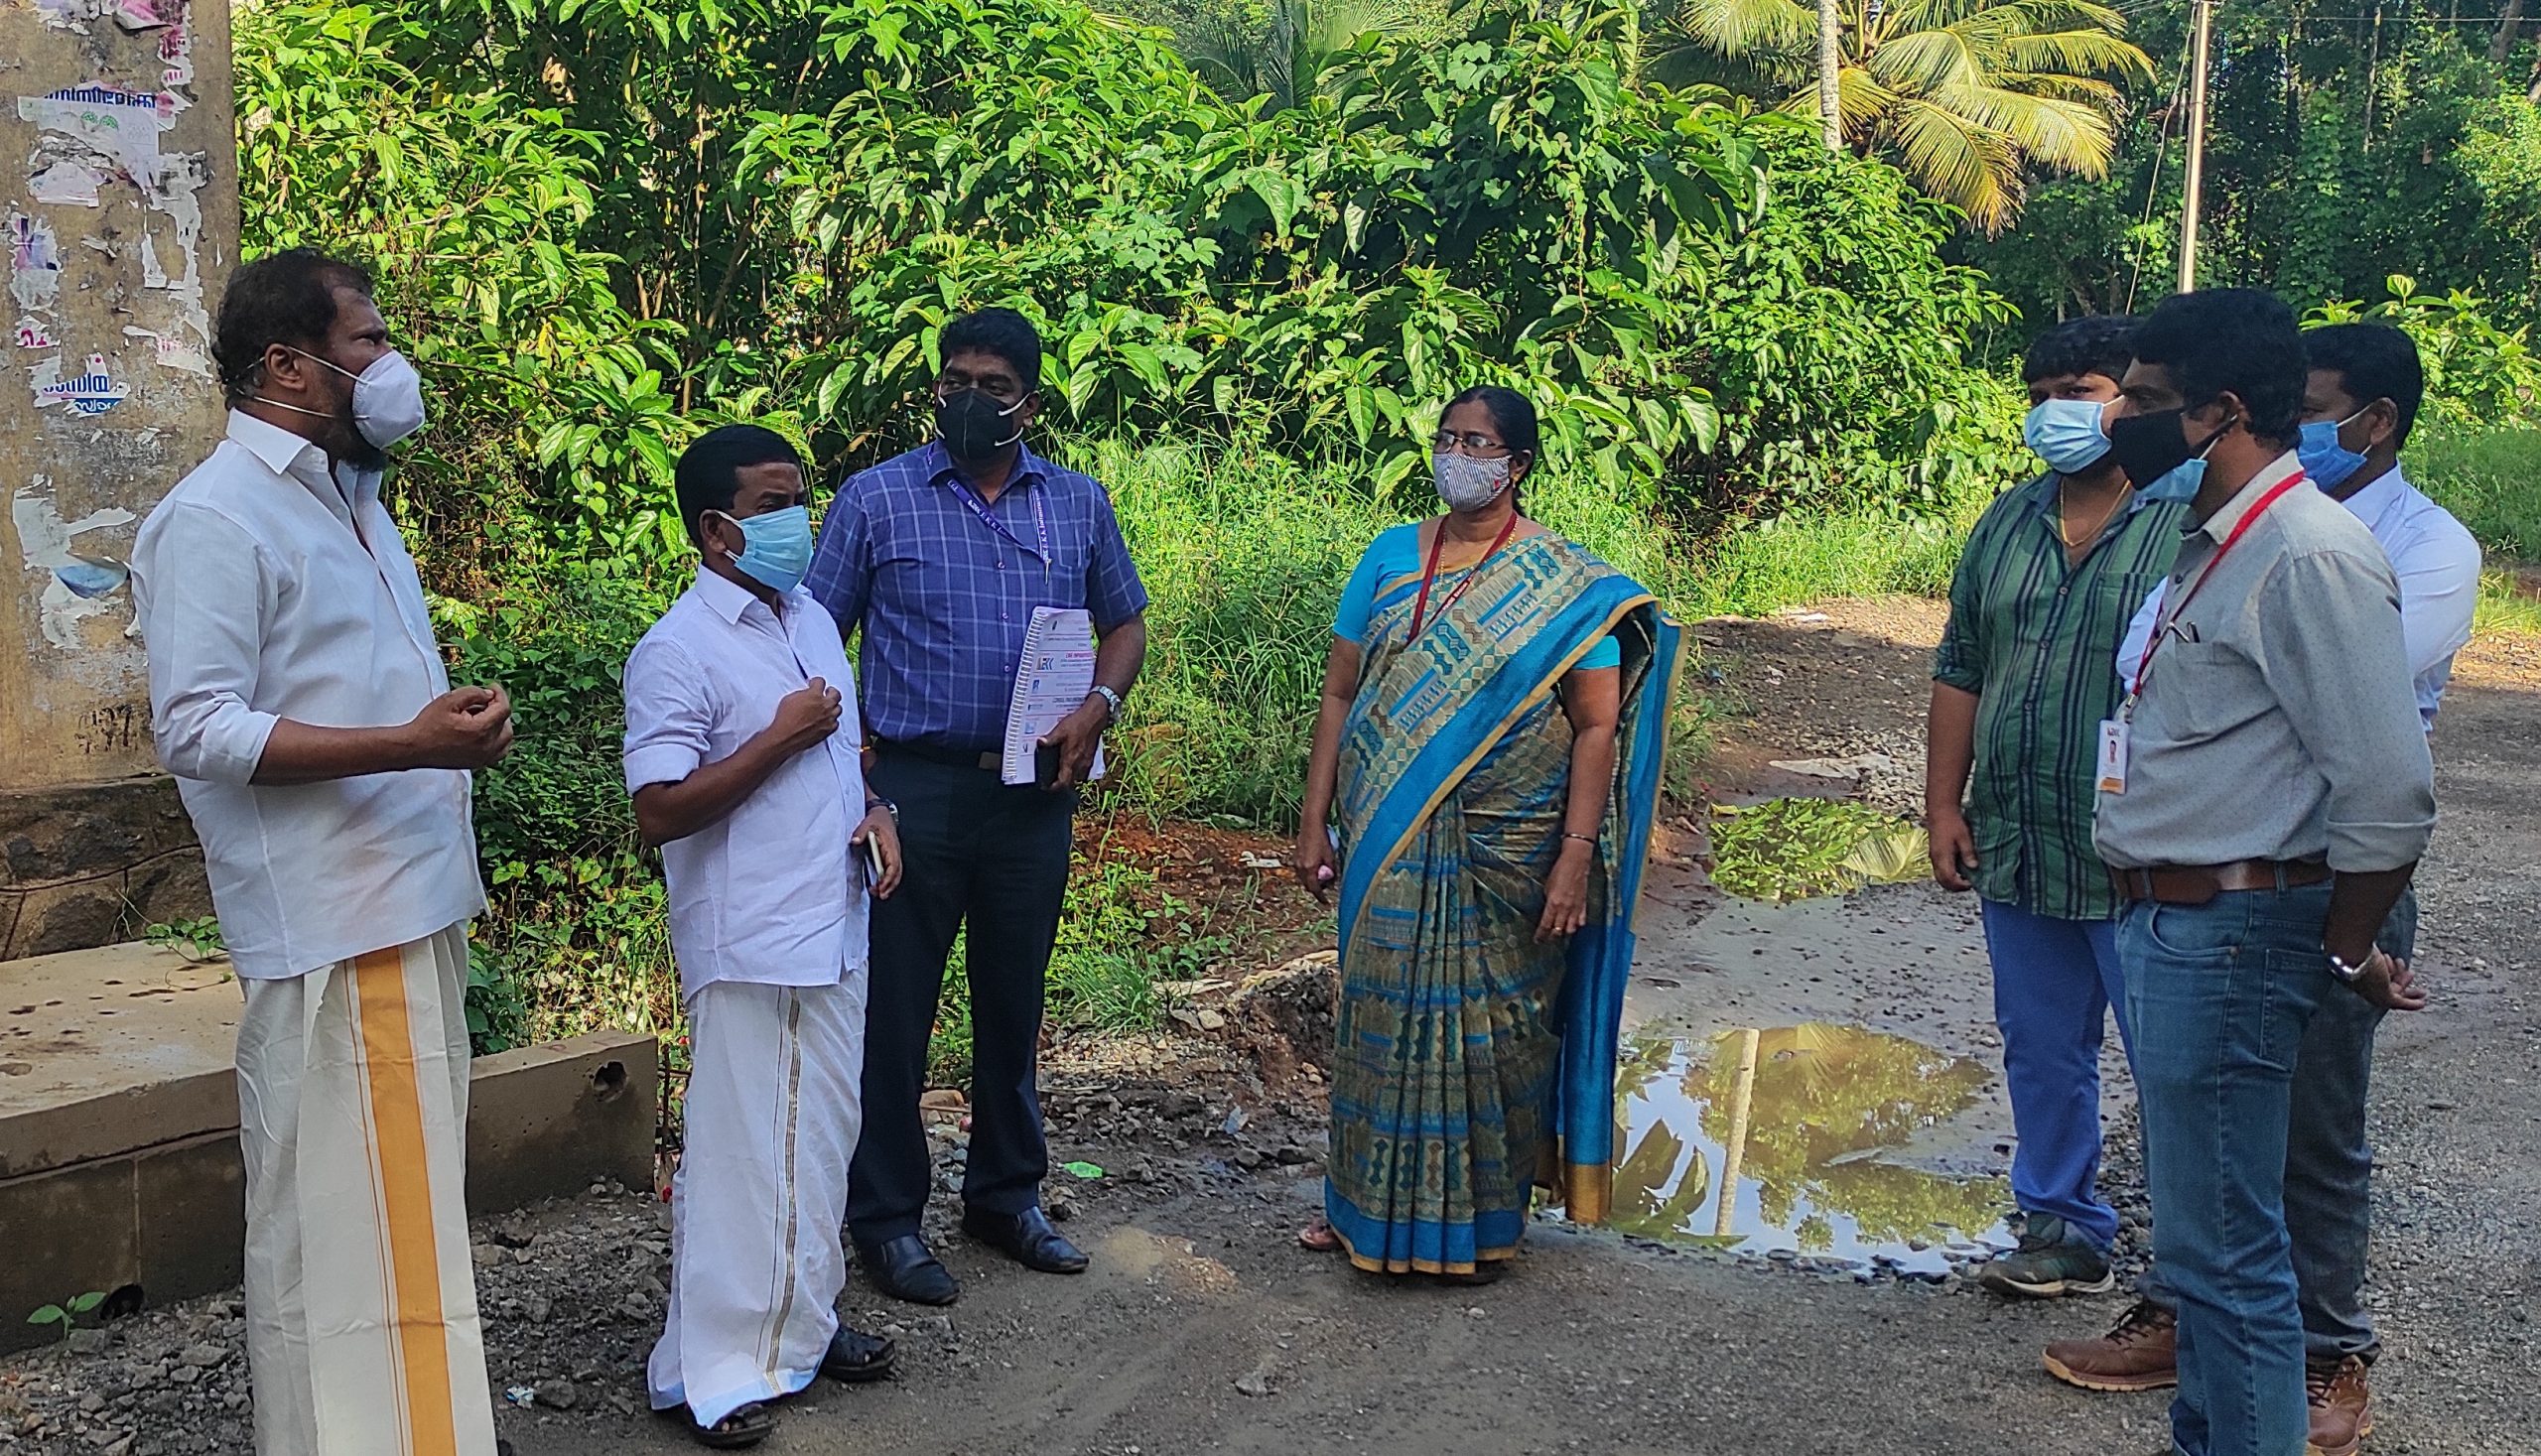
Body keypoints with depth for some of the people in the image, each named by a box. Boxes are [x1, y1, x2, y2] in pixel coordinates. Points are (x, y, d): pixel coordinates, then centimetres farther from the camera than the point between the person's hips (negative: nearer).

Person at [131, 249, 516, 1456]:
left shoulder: (350, 500, 19)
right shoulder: (214, 520, -11)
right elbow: (197, 731, -18)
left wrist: (456, 724, 10)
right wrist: (406, 745, -25)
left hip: (410, 904, 9)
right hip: (328, 931, -9)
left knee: (405, 1205, 15)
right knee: (338, 1217, -5)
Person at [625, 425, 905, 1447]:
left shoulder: (812, 620, 10)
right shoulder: (677, 652, -14)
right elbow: (659, 813, -20)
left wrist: (875, 811, 3)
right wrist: (780, 737, -20)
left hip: (835, 932, 8)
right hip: (749, 949, -8)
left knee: (822, 1140, 16)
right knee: (743, 1152, 0)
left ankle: (801, 1322, 32)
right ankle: (713, 1370, 12)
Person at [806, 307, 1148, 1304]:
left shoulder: (1078, 504, 9)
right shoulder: (875, 498, 0)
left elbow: (1124, 623, 17)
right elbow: (820, 636, 0)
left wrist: (1097, 708, -3)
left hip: (1034, 792, 3)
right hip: (912, 790, -3)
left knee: (1014, 1001, 14)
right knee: (895, 1008, 2)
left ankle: (1007, 1195, 30)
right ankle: (886, 1219, 15)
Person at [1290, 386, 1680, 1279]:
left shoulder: (1564, 585, -5)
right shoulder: (1391, 558, 6)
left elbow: (1596, 728, -8)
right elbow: (1339, 696, 7)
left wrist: (1575, 857, -15)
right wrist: (1316, 825, 4)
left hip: (1504, 852, -3)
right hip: (1390, 846, 4)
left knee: (1488, 1021, 5)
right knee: (1381, 1011, 11)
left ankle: (1479, 1217, 21)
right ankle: (1366, 1201, 27)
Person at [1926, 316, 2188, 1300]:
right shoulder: (2006, 527, 10)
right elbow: (1959, 673, 14)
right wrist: (1944, 804, 10)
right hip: (2017, 853, 6)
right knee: (2042, 1056, 16)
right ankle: (2063, 1234, 32)